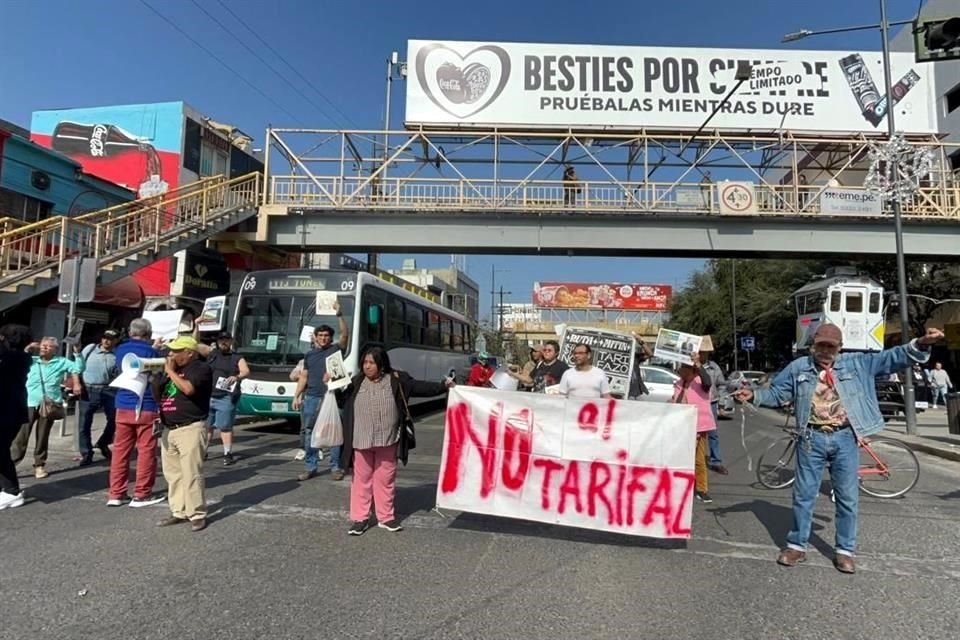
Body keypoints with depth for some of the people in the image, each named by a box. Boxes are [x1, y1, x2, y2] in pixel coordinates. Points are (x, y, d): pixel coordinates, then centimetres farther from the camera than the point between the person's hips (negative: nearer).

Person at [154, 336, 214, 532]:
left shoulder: (202, 368, -7)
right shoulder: (172, 369, 18)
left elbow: (188, 388, -25)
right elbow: (156, 394, 21)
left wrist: (170, 371, -11)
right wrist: (159, 374, 4)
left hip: (190, 428, -8)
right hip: (168, 429, 8)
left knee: (191, 474, -7)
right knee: (172, 474, 11)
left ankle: (197, 514, 0)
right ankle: (178, 512, 20)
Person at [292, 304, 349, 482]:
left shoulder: (336, 349, 3)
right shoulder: (309, 354, 15)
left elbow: (345, 334, -14)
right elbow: (303, 377, 15)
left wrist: (339, 315, -24)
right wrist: (296, 396, 7)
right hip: (311, 398, 4)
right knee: (308, 432, 7)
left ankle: (335, 467, 7)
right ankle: (310, 467, 17)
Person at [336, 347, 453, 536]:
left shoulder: (397, 380, -1)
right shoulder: (356, 382, 2)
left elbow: (419, 387, 2)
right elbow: (341, 397, 13)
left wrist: (443, 386, -3)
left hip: (387, 440, 0)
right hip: (361, 440, 0)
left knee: (385, 479, 9)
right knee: (361, 479, 7)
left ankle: (386, 517, 23)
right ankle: (359, 518, 18)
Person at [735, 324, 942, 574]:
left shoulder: (856, 364, 3)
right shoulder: (798, 368, 2)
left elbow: (890, 358, -2)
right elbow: (776, 393, 7)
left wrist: (919, 345, -16)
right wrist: (754, 395, -8)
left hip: (845, 438, 1)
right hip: (812, 438, 0)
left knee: (847, 497, 9)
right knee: (803, 494, 7)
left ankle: (844, 551, 24)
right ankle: (797, 545, 20)